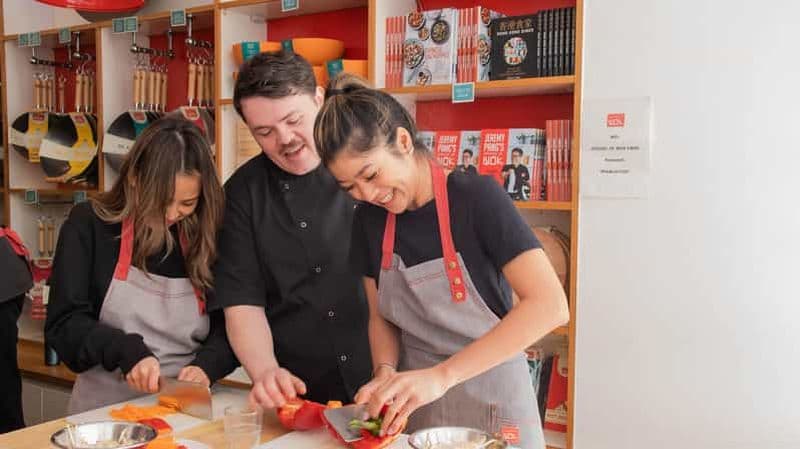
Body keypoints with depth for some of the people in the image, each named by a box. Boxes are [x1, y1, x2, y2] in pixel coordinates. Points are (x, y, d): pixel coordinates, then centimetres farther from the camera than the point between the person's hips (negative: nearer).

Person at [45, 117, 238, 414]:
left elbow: (231, 326, 5)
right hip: (104, 409, 0)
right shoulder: (90, 225, -2)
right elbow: (63, 322, -2)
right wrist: (127, 351, -17)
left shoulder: (208, 237, 2)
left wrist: (206, 366, -14)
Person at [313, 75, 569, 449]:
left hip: (489, 399, -4)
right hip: (414, 401, 4)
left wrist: (441, 375, -32)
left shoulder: (477, 197, -19)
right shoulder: (369, 219, -4)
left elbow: (550, 305, -28)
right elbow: (381, 316, 6)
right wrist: (386, 373, -14)